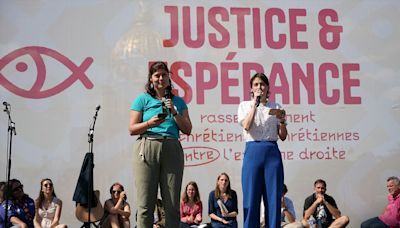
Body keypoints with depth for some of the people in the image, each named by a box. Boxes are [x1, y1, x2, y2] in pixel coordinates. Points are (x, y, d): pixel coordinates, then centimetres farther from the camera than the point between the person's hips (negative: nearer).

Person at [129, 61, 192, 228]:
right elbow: (132, 129, 6)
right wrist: (149, 123, -11)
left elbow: (187, 130, 12)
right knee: (146, 203, -6)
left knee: (172, 204, -1)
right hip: (147, 148, -2)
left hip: (172, 150, 2)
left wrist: (174, 113, -1)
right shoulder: (143, 99, 10)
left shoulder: (178, 101, 17)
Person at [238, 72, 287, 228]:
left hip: (272, 152, 1)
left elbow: (283, 136, 11)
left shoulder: (275, 107, 14)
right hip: (253, 151, -1)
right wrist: (255, 104, -5)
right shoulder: (245, 105, 12)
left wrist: (282, 120, -6)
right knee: (251, 197, -4)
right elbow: (246, 126, -8)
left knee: (273, 198, -2)